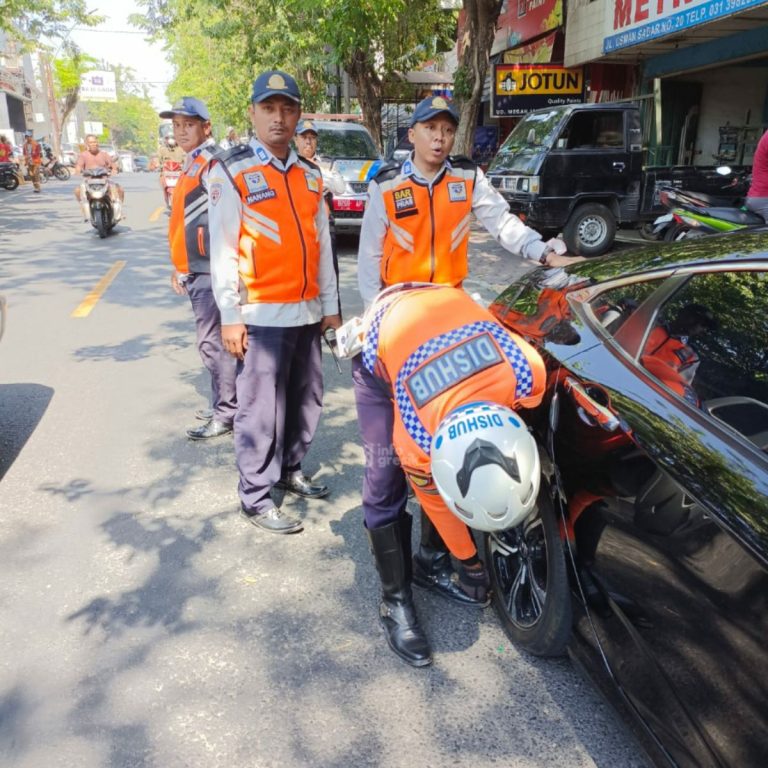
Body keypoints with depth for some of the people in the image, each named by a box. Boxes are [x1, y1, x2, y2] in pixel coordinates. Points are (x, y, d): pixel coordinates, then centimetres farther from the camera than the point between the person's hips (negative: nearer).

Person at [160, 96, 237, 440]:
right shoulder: (191, 165, 18)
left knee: (213, 342, -6)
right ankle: (223, 405, 26)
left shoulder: (213, 164, -12)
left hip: (209, 269, -10)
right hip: (195, 269, 10)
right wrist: (179, 266, 24)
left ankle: (226, 415, 3)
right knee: (212, 341, 15)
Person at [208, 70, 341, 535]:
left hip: (308, 311, 6)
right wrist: (230, 315, -11)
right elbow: (223, 248, -7)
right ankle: (256, 497, 10)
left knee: (307, 398, 14)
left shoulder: (310, 176, 14)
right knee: (261, 408, -2)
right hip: (262, 314, -6)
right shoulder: (231, 171, -3)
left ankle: (290, 470, 32)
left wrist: (331, 303, 14)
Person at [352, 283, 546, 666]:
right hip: (380, 340, -4)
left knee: (432, 474, 3)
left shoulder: (528, 373, -34)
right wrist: (471, 564, 0)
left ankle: (430, 559, 25)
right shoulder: (416, 441, -37)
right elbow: (435, 500, -16)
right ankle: (395, 601, 6)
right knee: (384, 481, -9)